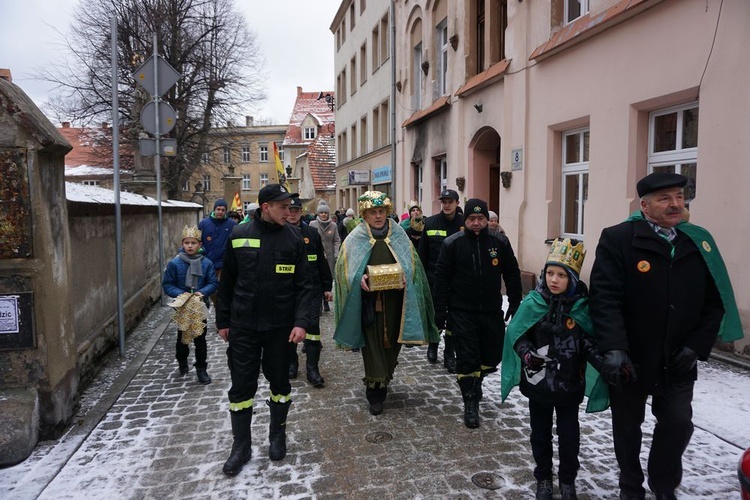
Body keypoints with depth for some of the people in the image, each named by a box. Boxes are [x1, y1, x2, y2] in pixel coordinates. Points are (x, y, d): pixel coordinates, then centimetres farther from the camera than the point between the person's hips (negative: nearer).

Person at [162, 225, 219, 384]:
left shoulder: (206, 263, -6)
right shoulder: (174, 263, -9)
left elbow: (213, 283, -3)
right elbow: (167, 284, -6)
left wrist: (203, 292, -20)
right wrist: (180, 294, -20)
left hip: (200, 307, 0)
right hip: (182, 307, 0)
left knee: (200, 339, 6)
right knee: (182, 337, 18)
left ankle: (201, 369, 18)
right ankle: (182, 362, 43)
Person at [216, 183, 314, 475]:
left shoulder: (293, 238, -4)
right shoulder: (239, 236, -2)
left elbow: (303, 285, -4)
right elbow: (227, 283, 6)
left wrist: (301, 322, -14)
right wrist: (223, 321, 7)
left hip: (280, 325, 0)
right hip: (243, 325, 1)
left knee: (279, 381, 13)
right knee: (242, 384, 6)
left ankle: (278, 435, 33)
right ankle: (241, 445, 23)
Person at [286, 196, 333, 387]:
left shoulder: (312, 233, 4)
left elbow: (322, 261, 8)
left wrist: (327, 287, 6)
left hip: (312, 288, 0)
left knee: (313, 325, -3)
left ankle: (312, 368, 3)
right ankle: (291, 362, 28)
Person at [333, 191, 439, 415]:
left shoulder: (399, 237, 7)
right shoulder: (356, 239, 2)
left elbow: (412, 264, 8)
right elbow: (345, 268, 1)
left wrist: (404, 279, -13)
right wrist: (360, 279, -18)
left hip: (394, 302, 2)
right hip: (368, 302, -2)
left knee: (391, 343, 11)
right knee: (373, 346, 0)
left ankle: (384, 379, 36)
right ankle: (375, 394, 11)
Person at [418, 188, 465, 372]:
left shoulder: (465, 223, -3)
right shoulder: (430, 223, 0)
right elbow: (422, 253, 1)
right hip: (434, 279, 1)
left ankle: (449, 355, 18)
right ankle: (433, 346, 35)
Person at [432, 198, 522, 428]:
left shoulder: (500, 242, 0)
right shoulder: (452, 243, -6)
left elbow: (512, 275, 8)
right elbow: (441, 278, -4)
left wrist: (515, 305, 6)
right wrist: (440, 311, -6)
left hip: (492, 312, 3)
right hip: (462, 313, -3)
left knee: (493, 356, 13)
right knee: (466, 358, 0)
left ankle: (474, 381, 42)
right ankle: (471, 404, 14)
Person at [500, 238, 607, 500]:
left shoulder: (582, 307, -10)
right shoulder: (532, 302, -11)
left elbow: (589, 341, -3)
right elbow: (516, 334, -7)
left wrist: (602, 361, -20)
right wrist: (528, 354, -24)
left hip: (569, 384, 0)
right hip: (538, 382, 0)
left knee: (569, 435, 14)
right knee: (541, 433, 16)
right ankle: (543, 478, 37)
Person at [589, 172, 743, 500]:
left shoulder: (700, 242, 1)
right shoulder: (618, 239, -12)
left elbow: (715, 301, 4)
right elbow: (605, 298, -20)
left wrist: (695, 347, -5)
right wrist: (613, 349, -29)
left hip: (677, 362, 3)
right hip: (629, 359, -3)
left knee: (678, 424, 8)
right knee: (627, 426, 14)